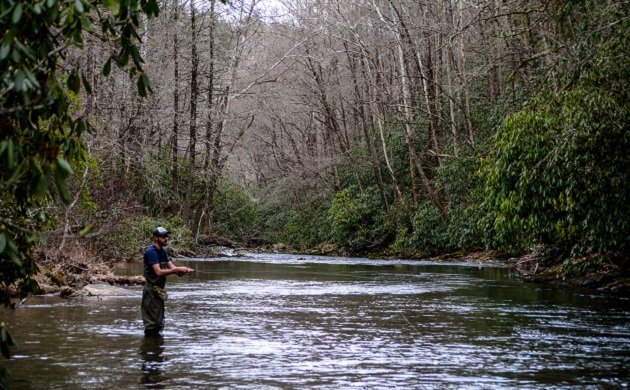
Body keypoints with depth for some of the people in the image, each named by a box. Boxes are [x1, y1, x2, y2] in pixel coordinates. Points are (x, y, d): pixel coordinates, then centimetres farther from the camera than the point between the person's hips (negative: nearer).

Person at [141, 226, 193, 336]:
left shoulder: (163, 251, 12)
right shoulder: (151, 252, -17)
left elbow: (171, 267, 7)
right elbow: (158, 272, -24)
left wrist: (183, 271, -13)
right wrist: (177, 270, -24)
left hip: (159, 290, 9)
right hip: (152, 290, -9)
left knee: (159, 322, 17)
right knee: (152, 323, -4)